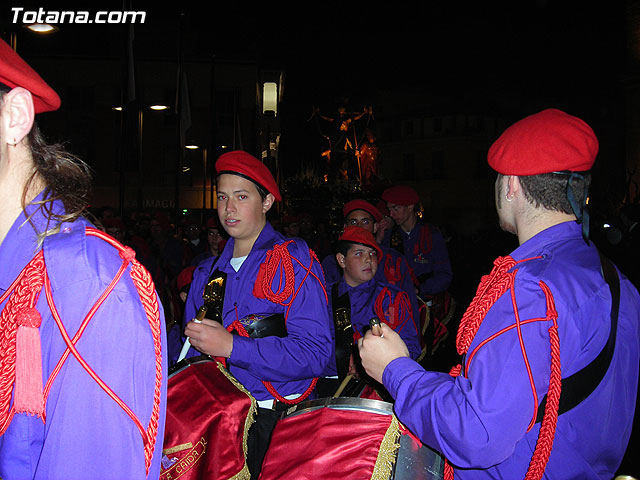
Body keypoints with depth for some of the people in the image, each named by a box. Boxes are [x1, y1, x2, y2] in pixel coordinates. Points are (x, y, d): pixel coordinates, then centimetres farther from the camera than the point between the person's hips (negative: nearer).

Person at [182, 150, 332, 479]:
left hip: (275, 418, -4)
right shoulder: (207, 272, 16)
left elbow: (315, 354, -14)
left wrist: (230, 346, -18)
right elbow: (192, 346, 24)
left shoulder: (294, 261, -4)